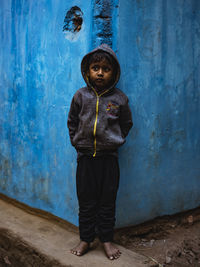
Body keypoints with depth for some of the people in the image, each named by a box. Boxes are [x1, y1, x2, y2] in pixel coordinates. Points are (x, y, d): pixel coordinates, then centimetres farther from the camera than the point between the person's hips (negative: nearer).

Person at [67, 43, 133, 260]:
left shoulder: (119, 98, -2)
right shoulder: (80, 96, 0)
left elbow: (126, 124, 11)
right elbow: (72, 122, 12)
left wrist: (116, 140, 5)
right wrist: (77, 142, 5)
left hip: (109, 158, 0)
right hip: (85, 157, 1)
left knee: (107, 201, 9)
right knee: (86, 201, 9)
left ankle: (106, 239, 24)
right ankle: (85, 239, 24)